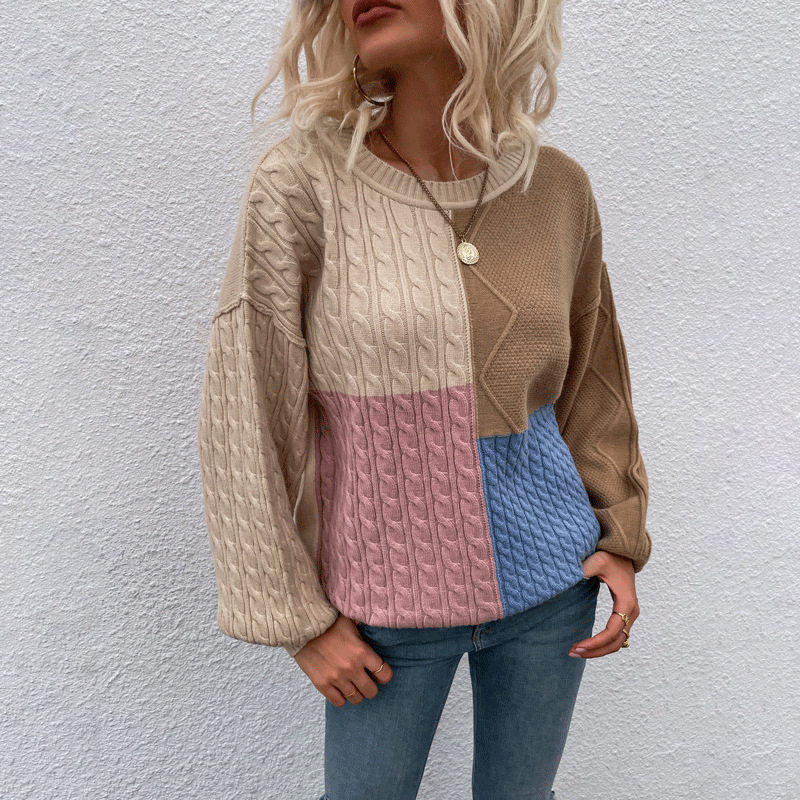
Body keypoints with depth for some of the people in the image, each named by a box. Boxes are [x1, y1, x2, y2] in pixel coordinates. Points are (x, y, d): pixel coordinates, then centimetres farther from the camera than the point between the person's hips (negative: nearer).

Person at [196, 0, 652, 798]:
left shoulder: (557, 187, -6)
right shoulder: (300, 182, -17)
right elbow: (243, 419, -13)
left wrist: (621, 536, 2)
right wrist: (300, 619, -8)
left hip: (550, 571, 3)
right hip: (392, 594, -2)